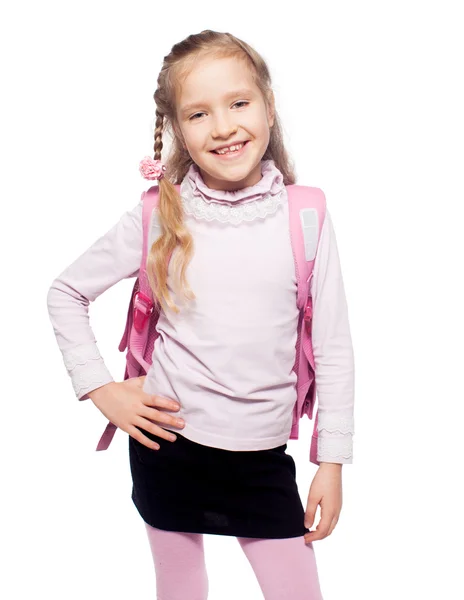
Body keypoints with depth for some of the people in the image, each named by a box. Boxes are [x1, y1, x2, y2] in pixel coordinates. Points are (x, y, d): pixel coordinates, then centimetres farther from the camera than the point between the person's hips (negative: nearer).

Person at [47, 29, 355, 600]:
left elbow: (333, 346, -2)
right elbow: (65, 292, 5)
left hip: (264, 457, 0)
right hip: (168, 445, 0)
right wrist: (100, 388, -3)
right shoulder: (160, 217, -7)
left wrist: (332, 461, 0)